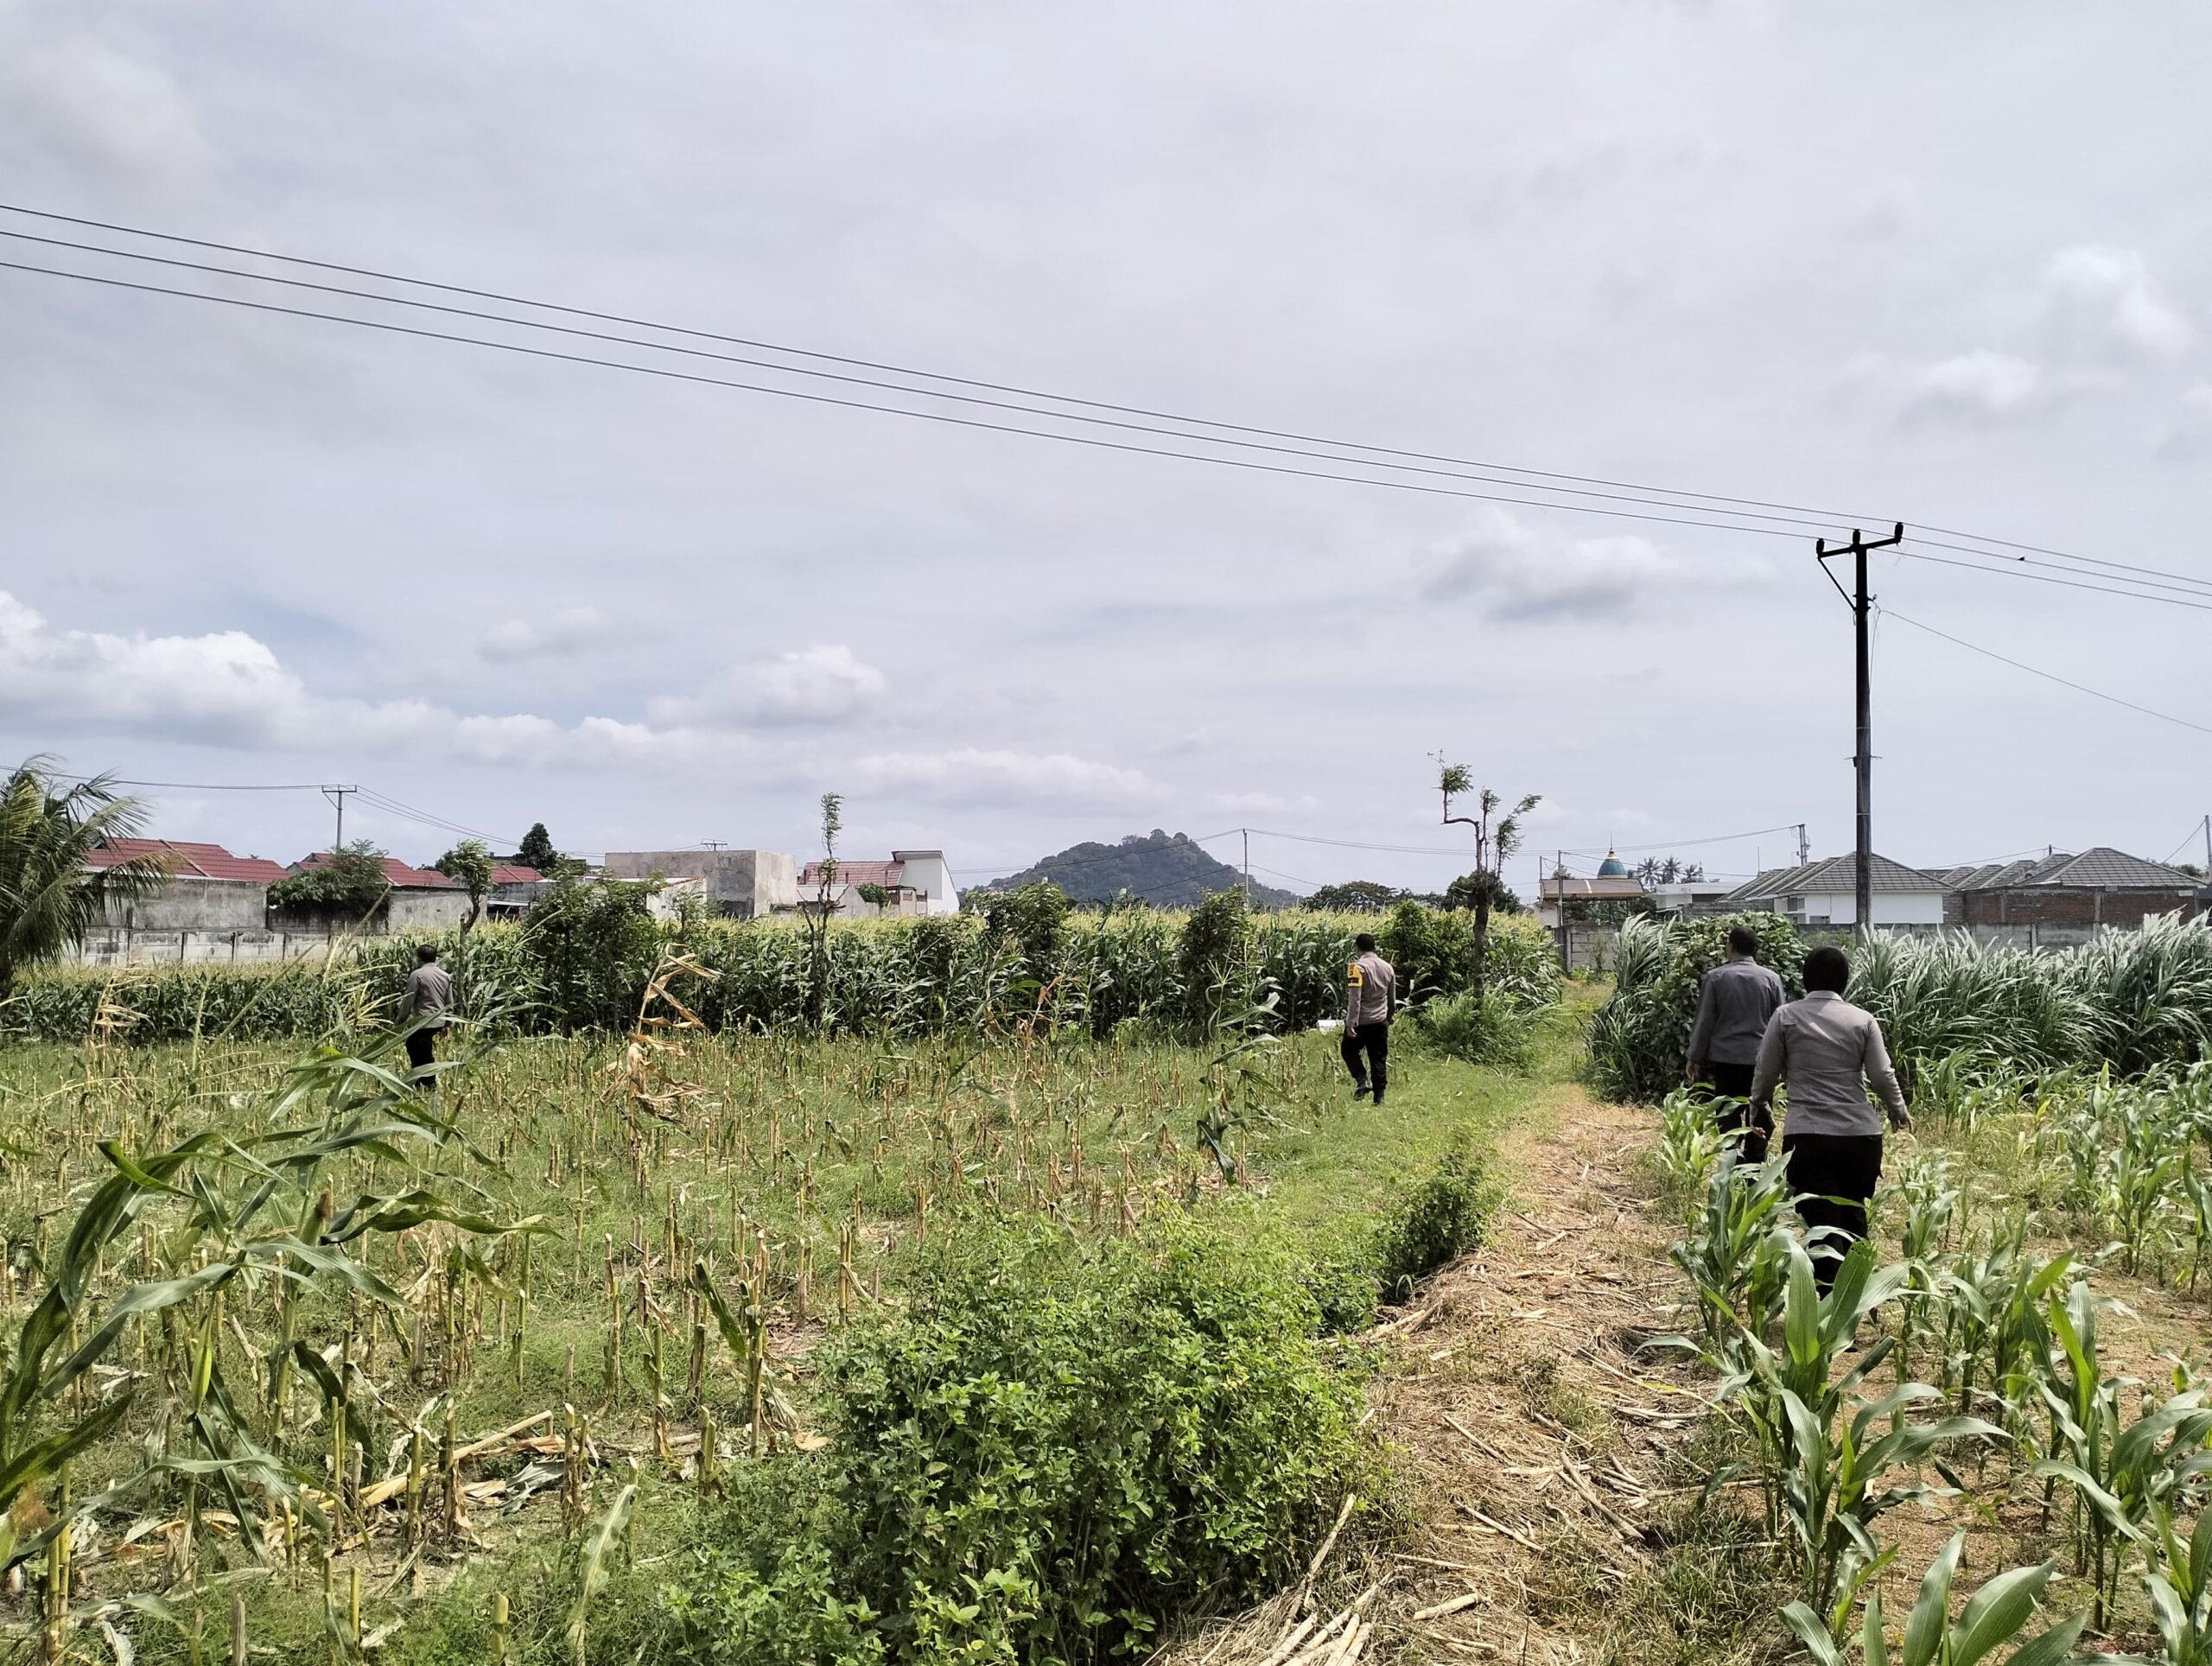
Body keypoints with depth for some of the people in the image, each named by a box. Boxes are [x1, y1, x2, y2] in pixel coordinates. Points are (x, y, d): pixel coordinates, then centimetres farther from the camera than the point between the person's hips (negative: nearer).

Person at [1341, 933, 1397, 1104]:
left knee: (1349, 1050, 13)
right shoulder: (1388, 967, 8)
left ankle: (1362, 1081, -4)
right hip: (1380, 1021, 5)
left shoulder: (1357, 967, -13)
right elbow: (1392, 999, 16)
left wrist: (1350, 1022, -19)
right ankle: (1379, 1095, 8)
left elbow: (1354, 998, -19)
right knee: (1379, 1059, 10)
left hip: (1361, 1021, -5)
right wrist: (1389, 1016, 29)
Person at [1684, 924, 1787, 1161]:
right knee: (1759, 1115, 9)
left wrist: (1694, 1057, 6)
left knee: (1729, 1115, 7)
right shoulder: (1771, 978, 0)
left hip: (1725, 1058, -1)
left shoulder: (1716, 977, -4)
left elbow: (1704, 1021, -2)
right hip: (1761, 1059, 1)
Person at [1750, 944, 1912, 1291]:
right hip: (1861, 1134, 2)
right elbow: (1882, 1075, 3)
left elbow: (1765, 1071, 4)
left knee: (1822, 1224, 0)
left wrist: (1760, 1105, 24)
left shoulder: (1787, 1017, 1)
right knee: (1853, 1215, 19)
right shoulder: (1862, 1020, 5)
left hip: (1808, 1135, -2)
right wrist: (1898, 1111, 22)